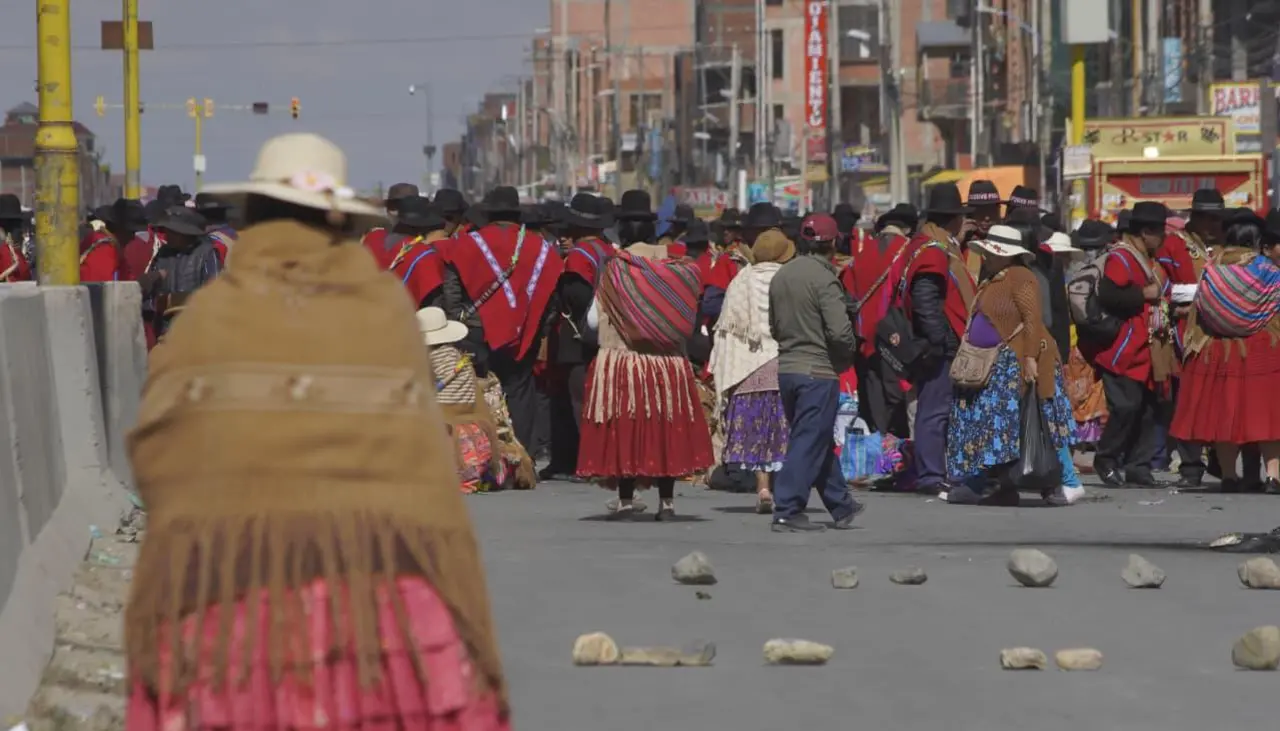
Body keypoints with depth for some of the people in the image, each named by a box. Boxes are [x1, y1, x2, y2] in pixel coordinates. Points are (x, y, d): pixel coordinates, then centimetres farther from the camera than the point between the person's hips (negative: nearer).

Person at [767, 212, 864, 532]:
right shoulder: (824, 278, -16)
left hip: (787, 368, 8)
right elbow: (840, 332, -21)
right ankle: (787, 512, -6)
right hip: (818, 371, -8)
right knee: (810, 443, -3)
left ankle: (841, 506, 28)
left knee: (820, 442, 17)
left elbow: (774, 326, 16)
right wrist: (847, 357, -2)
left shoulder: (782, 275, 9)